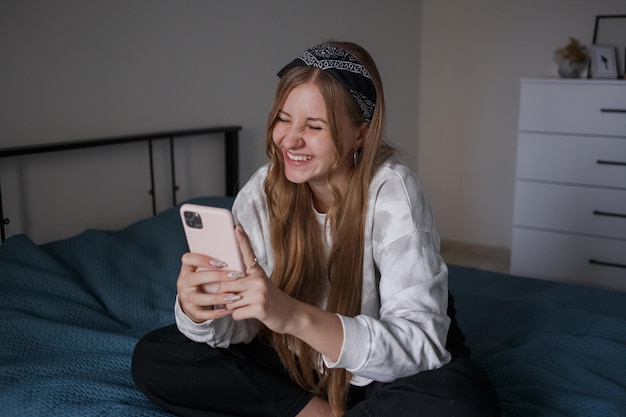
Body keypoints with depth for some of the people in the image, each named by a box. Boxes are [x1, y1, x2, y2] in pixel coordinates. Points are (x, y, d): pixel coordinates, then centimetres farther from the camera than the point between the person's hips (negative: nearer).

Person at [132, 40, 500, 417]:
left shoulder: (392, 192, -24)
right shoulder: (262, 191, -11)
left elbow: (420, 343, -31)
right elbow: (238, 326, -11)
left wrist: (294, 316, -45)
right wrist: (199, 310, -35)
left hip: (391, 371, -3)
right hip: (300, 363, 4)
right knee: (153, 358, -8)